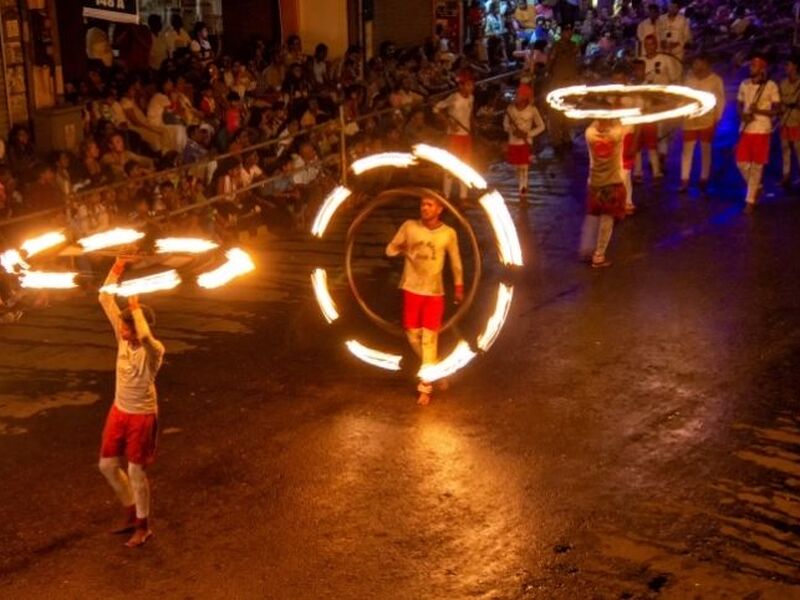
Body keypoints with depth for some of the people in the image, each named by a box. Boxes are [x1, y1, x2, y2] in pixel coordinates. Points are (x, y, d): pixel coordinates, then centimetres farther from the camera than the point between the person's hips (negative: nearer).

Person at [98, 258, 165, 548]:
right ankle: (132, 514, 35)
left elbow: (145, 337, -50)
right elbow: (105, 300, -8)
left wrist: (136, 306, -39)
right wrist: (116, 271, -19)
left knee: (136, 472, 3)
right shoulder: (123, 337, -7)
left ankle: (144, 527, 22)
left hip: (142, 416, -7)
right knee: (107, 465, 15)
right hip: (119, 411, 7)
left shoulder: (154, 350, -24)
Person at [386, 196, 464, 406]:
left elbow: (455, 260, 5)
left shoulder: (449, 233, -8)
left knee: (429, 338, -3)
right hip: (411, 289, 2)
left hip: (434, 292, -2)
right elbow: (390, 250, 3)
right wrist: (406, 250, -7)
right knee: (413, 334, 8)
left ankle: (425, 387, 5)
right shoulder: (409, 226, -7)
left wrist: (459, 286, 10)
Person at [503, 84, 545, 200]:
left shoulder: (532, 110, -7)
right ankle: (522, 190, 20)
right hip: (513, 142, 3)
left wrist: (528, 134, -14)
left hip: (525, 143, -3)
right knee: (517, 168, 9)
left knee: (524, 168, -9)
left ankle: (523, 194, -10)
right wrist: (512, 131, -15)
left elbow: (541, 126, 0)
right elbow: (506, 124, 8)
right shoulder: (510, 108, 0)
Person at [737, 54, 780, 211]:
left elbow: (775, 110, -6)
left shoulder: (771, 86, -8)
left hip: (762, 131, -4)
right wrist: (743, 115, -8)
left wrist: (758, 111, -21)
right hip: (745, 129, 4)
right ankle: (756, 187, 28)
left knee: (756, 166, 0)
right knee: (741, 162, 2)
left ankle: (750, 200, 7)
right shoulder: (744, 84, 6)